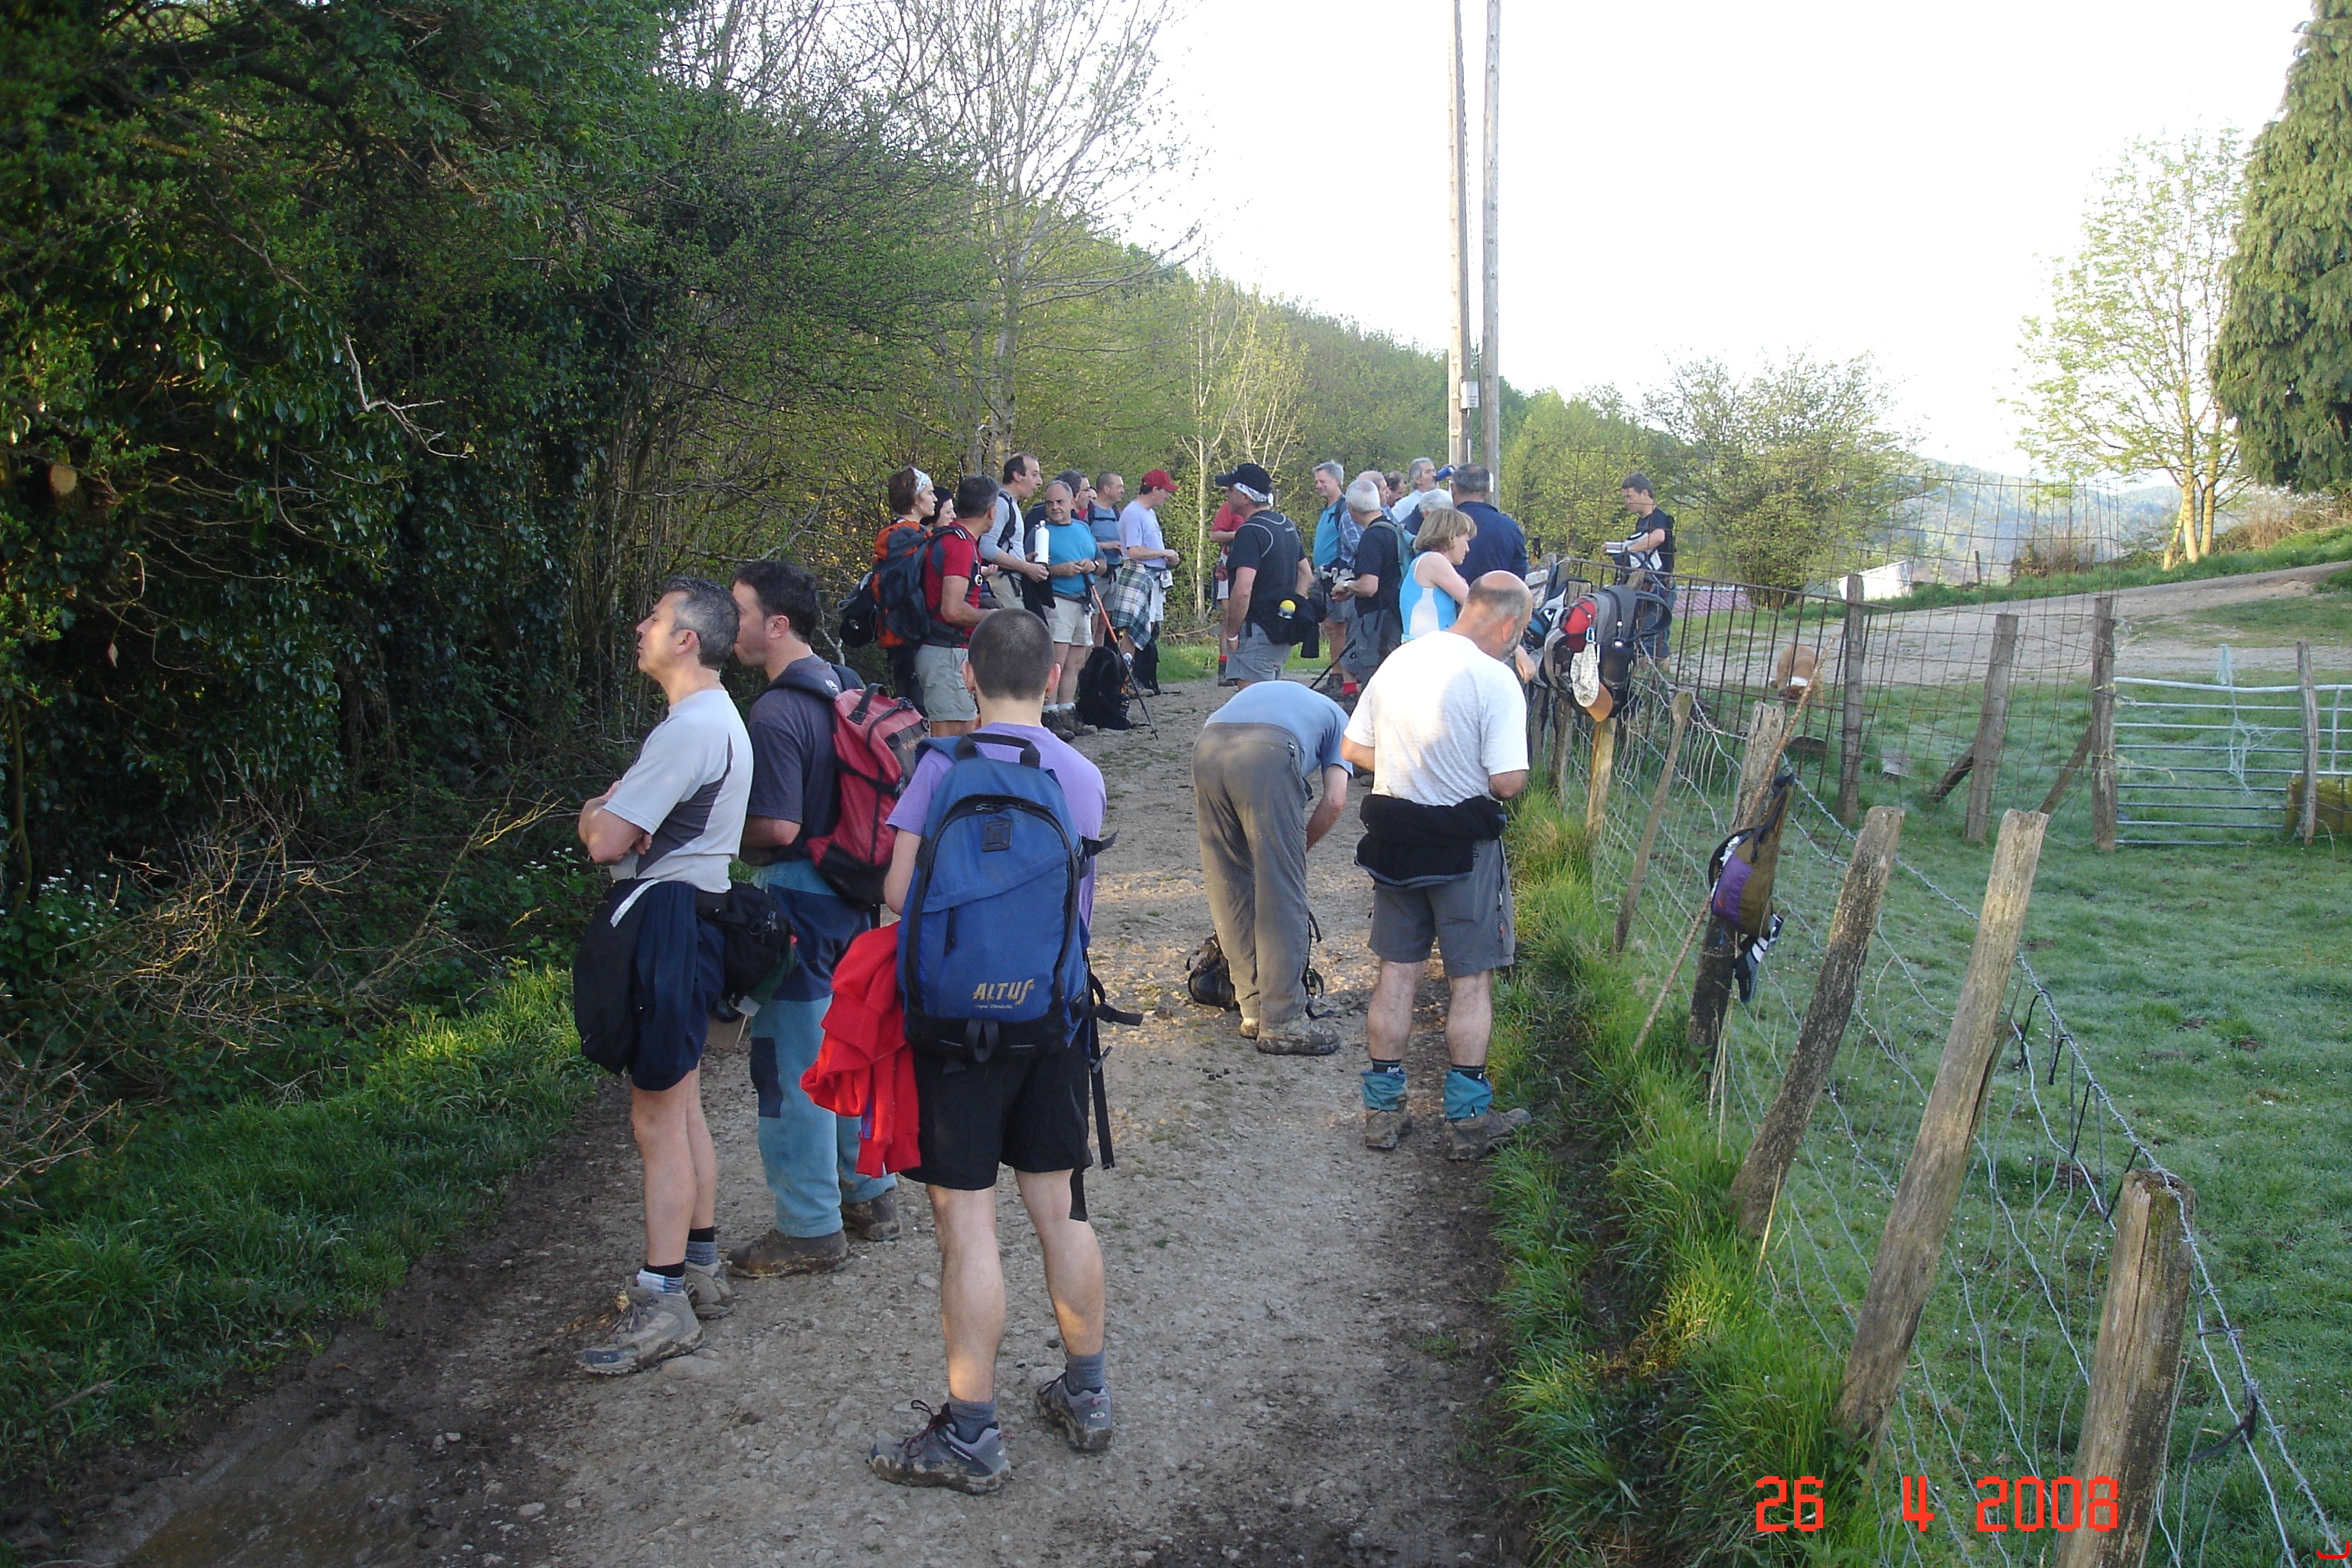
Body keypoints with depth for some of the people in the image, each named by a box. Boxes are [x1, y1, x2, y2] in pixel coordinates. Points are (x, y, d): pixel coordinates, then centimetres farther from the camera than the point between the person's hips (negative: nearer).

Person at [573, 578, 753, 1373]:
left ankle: (662, 1302, 2)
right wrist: (614, 813, -6)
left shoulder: (690, 728, -20)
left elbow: (605, 841, -24)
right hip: (691, 917, 11)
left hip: (667, 925, -11)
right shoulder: (718, 717, 15)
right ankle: (700, 1264, 29)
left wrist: (594, 813, 0)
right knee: (682, 1109, 18)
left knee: (657, 1120, -5)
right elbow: (638, 817, 18)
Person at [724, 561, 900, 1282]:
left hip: (794, 898, -9)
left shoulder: (776, 715, -21)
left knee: (792, 1067, 2)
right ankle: (871, 1194, 31)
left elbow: (780, 827, -24)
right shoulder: (839, 686, 8)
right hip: (846, 892, 9)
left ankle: (811, 1229, 12)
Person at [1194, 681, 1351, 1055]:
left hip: (1207, 747, 5)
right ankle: (1281, 1022, 10)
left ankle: (1254, 1009, 22)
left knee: (1230, 889, 15)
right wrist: (1300, 847, 29)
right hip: (1266, 756, -5)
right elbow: (1335, 801, 14)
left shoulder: (1263, 691, 44)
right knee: (1281, 897, 5)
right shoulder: (1336, 717, 32)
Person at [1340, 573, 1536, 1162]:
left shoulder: (1399, 660, 3)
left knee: (1397, 972, 13)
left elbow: (1353, 749, 8)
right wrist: (1473, 777, 2)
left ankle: (1382, 1110, 18)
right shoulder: (1496, 680, -16)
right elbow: (1508, 781, -20)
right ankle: (1468, 1119, 12)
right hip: (1463, 843, -5)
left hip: (1393, 837, 5)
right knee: (1471, 980, 7)